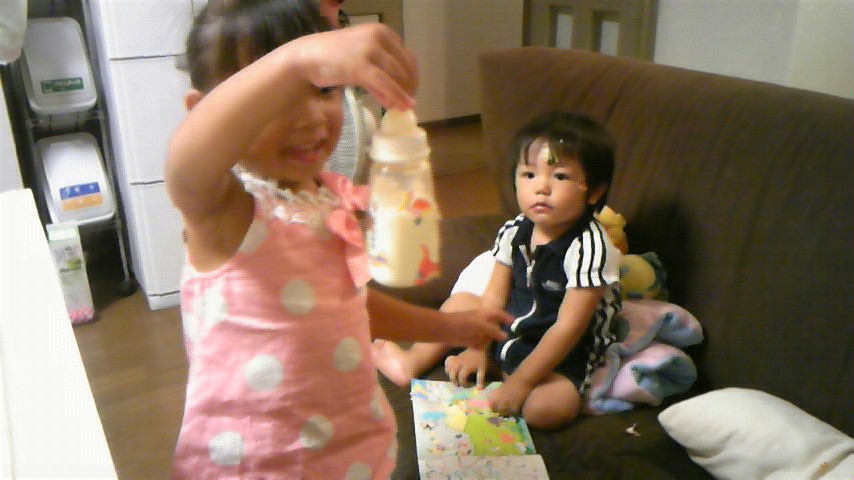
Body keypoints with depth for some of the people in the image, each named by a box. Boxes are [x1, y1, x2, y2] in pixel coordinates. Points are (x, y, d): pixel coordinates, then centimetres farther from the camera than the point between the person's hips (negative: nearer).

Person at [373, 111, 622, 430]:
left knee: (548, 408, -31)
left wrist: (521, 381, -26)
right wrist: (477, 347, -6)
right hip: (509, 329, 7)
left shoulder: (589, 247, -26)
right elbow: (494, 296, 1)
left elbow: (568, 327, -26)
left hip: (563, 357, -6)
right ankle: (415, 361, 12)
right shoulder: (514, 233, -5)